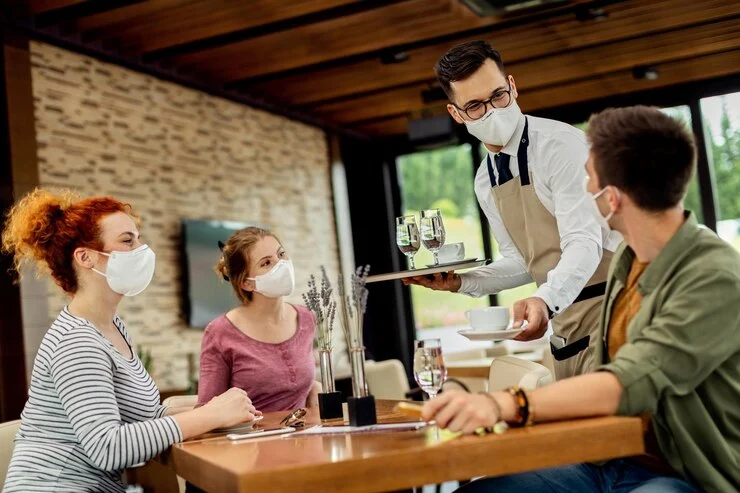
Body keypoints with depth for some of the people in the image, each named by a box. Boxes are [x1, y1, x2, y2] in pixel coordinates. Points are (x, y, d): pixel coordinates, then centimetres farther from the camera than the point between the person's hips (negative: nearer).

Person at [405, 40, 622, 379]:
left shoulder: (561, 145, -13)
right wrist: (461, 282, 4)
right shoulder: (485, 183, 10)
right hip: (563, 326, 7)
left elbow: (584, 242, -23)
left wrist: (546, 299, -40)